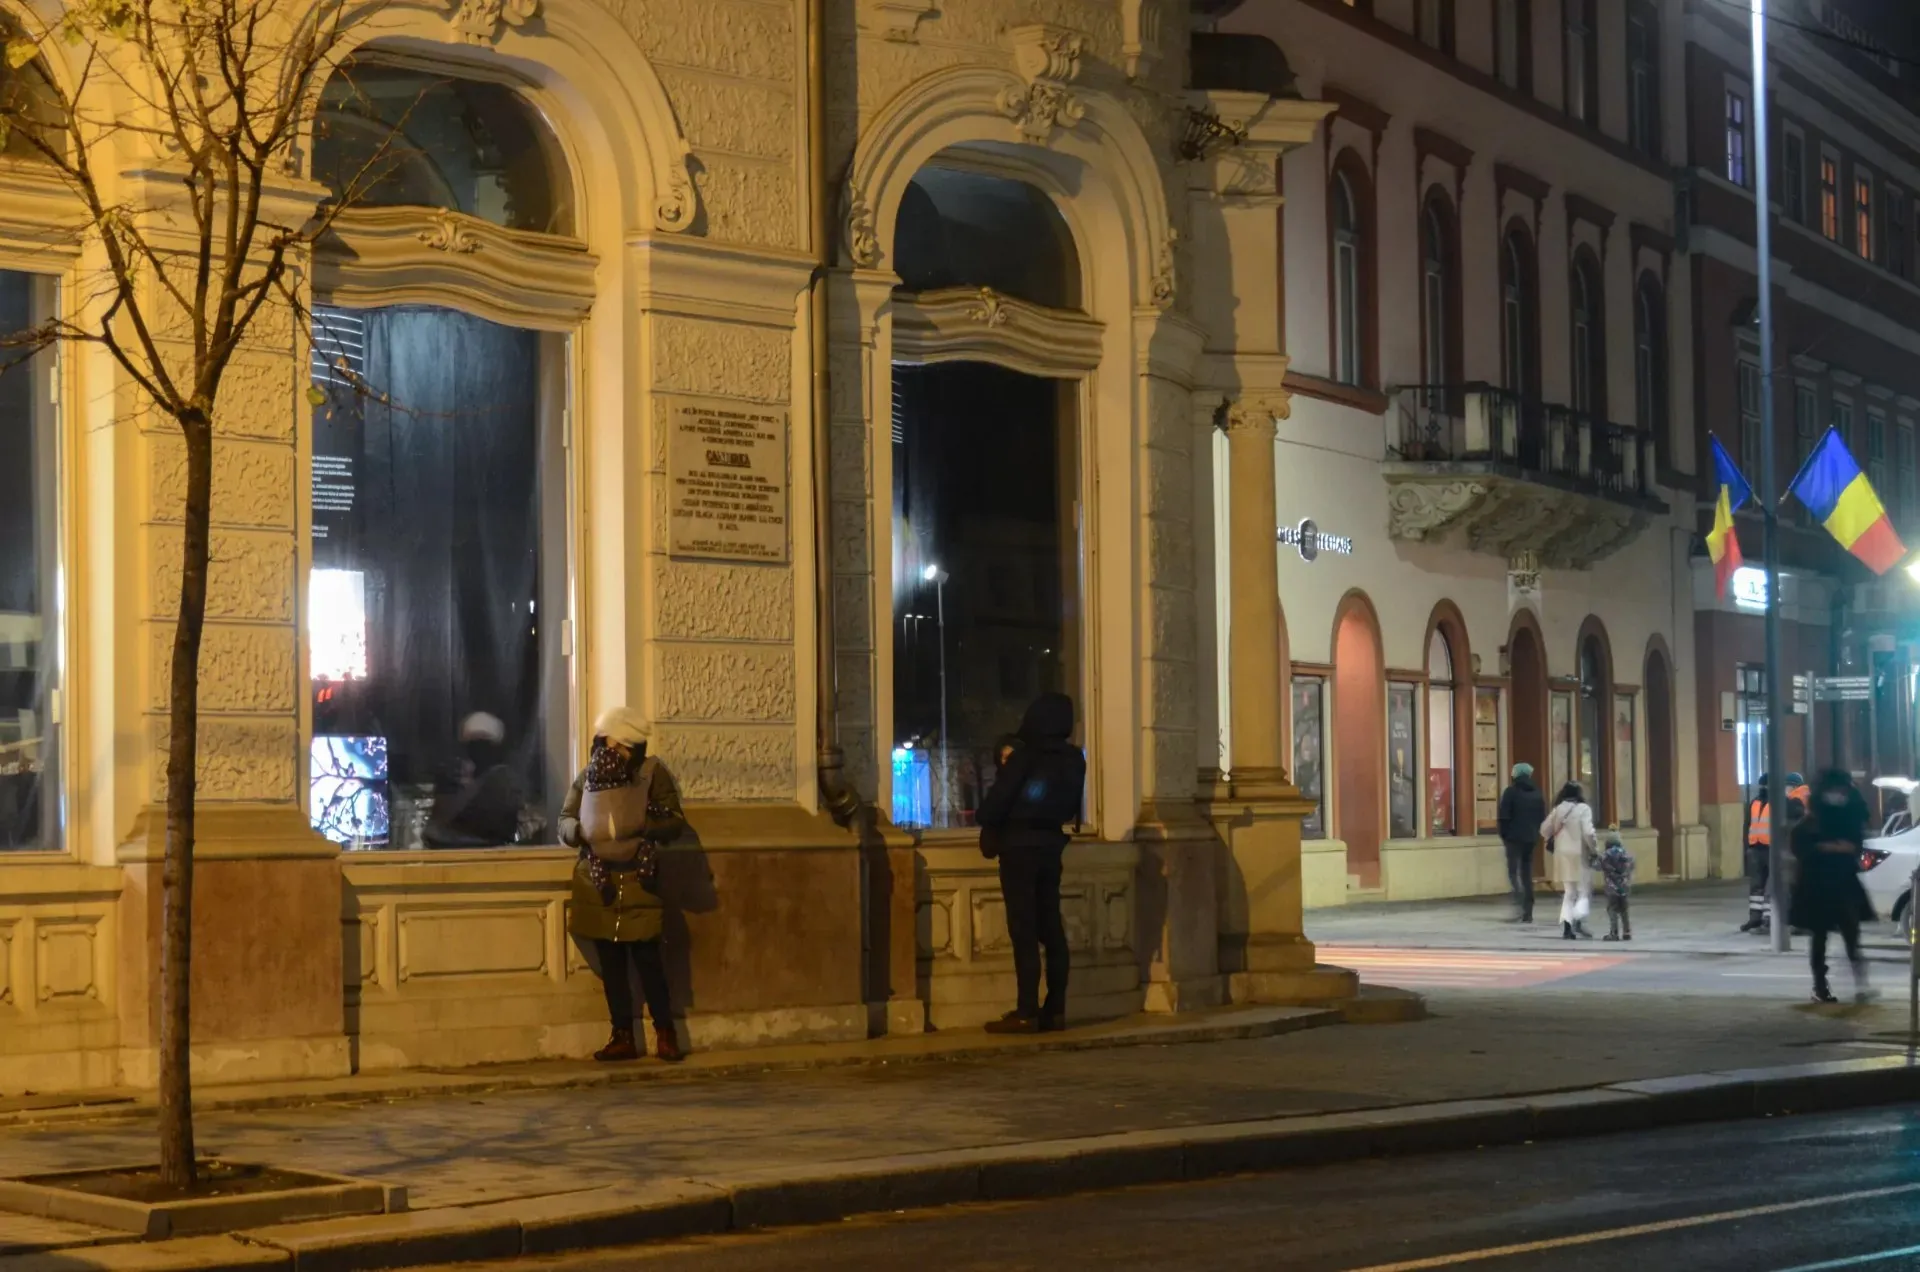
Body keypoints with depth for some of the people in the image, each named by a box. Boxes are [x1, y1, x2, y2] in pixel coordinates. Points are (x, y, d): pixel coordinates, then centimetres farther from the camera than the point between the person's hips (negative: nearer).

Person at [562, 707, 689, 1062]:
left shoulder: (652, 773, -3)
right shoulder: (587, 778, 6)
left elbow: (676, 821, -3)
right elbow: (564, 820, 13)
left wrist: (650, 825, -22)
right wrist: (576, 831, -10)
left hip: (636, 880, -4)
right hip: (596, 882, 4)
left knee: (647, 960, -5)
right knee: (610, 964, 8)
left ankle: (665, 1034, 5)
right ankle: (623, 1037, 14)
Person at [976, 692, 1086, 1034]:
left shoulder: (1025, 757, -13)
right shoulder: (1073, 760, 5)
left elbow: (997, 801, -14)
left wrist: (986, 823, 7)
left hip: (1019, 846, -6)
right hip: (1051, 845, 6)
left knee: (1023, 930, -6)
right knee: (1051, 928, 8)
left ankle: (1027, 1013, -9)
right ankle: (1055, 1010, 8)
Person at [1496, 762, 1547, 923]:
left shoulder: (1511, 792, -6)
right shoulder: (1537, 794, 11)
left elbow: (1504, 817, -9)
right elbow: (1543, 818, 11)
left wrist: (1503, 835, 2)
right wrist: (1535, 832, 16)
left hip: (1514, 838, -5)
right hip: (1531, 838, 5)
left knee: (1513, 871, -5)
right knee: (1527, 873, 9)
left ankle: (1519, 903, -26)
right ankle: (1528, 912, 6)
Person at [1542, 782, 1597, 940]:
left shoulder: (1557, 810, 4)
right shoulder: (1583, 809, -9)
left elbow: (1545, 830, 6)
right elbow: (1588, 832, -17)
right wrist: (1594, 850, -5)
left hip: (1562, 855, 4)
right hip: (1579, 854, -4)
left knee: (1569, 893, 14)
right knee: (1584, 892, 3)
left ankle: (1566, 923, -2)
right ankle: (1579, 920, -21)